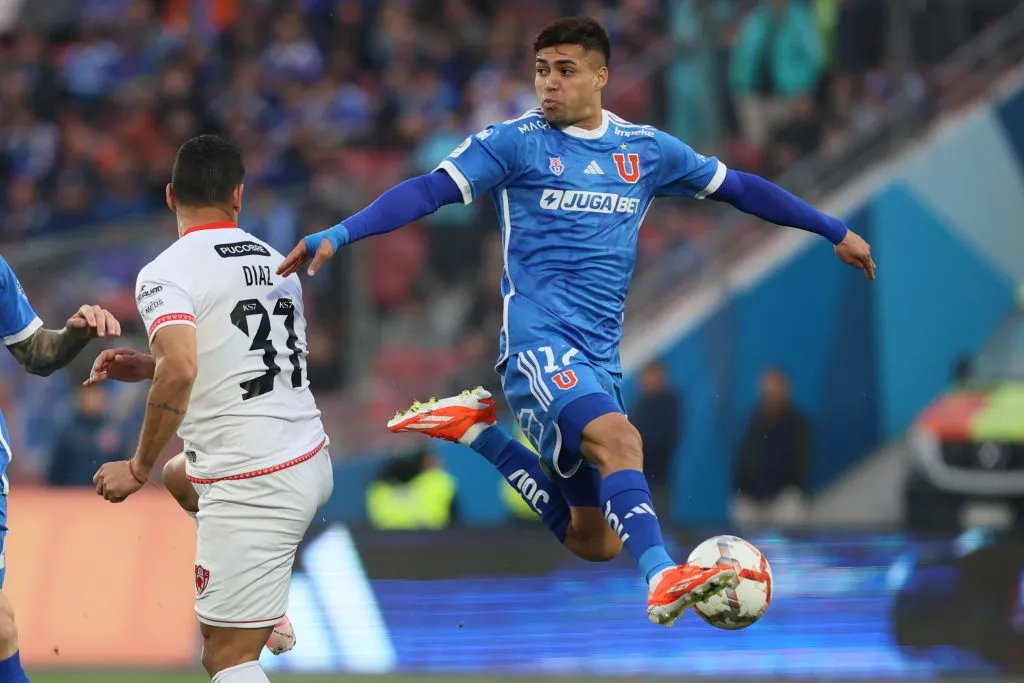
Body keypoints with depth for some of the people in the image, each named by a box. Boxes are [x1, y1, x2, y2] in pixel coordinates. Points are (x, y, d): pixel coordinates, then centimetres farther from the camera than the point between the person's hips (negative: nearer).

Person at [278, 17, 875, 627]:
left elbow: (737, 187, 21)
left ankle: (477, 429, 21)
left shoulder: (647, 150, 11)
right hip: (539, 339, -6)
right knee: (618, 438, -34)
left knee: (595, 542, 7)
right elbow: (429, 192, -9)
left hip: (599, 354, 6)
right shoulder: (516, 142, -1)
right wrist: (338, 236, -22)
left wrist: (836, 232, 26)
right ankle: (664, 580, -47)